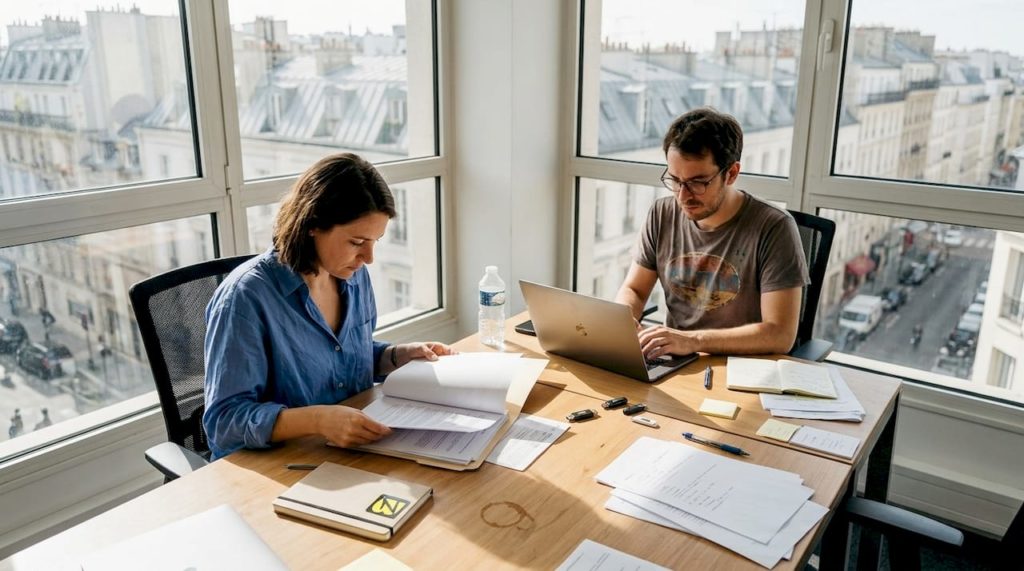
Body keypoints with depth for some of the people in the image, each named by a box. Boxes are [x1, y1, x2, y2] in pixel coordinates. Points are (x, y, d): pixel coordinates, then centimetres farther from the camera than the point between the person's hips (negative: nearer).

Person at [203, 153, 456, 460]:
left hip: (352, 453, 6)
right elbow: (225, 419, -20)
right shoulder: (247, 296, -19)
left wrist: (402, 354, 0)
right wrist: (317, 419, -33)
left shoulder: (354, 275, 1)